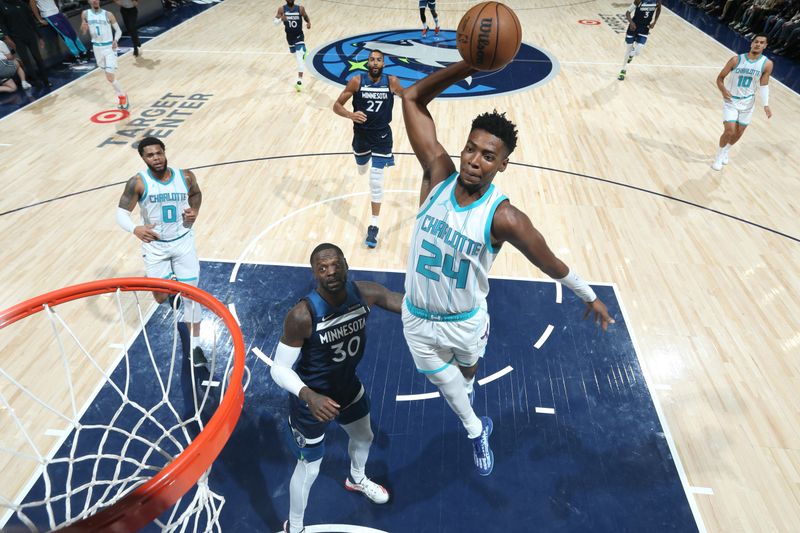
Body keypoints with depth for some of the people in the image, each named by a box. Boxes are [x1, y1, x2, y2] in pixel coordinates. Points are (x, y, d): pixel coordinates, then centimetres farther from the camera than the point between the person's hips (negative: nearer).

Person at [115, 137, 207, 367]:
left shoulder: (186, 176, -9)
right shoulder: (138, 183, -15)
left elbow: (196, 194, 13)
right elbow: (121, 213, -13)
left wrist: (194, 211, -7)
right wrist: (135, 229, -34)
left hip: (183, 241, 1)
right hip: (155, 245, 0)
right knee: (160, 297, 5)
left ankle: (194, 346, 11)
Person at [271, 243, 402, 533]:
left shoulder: (365, 293, -21)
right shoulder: (302, 315, -36)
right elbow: (279, 369, -27)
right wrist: (309, 396, -45)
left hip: (348, 386, 6)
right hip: (311, 399, -6)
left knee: (364, 437, 30)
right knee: (309, 469, 12)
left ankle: (356, 479, 67)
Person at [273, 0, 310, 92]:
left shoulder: (300, 9, -10)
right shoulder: (282, 9, -8)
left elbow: (306, 17, 8)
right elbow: (274, 22, -12)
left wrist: (309, 23, -15)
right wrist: (281, 19, -33)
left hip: (299, 37, -3)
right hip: (290, 38, 3)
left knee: (300, 58, -18)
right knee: (297, 56, 21)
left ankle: (299, 82, -23)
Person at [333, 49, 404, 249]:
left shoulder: (391, 81, -9)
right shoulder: (357, 81, -11)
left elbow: (405, 96, 13)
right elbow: (336, 105, -11)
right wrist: (350, 115, -30)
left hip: (382, 136, -2)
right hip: (361, 134, 2)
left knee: (376, 181, -9)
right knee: (362, 170, 25)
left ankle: (373, 226, 2)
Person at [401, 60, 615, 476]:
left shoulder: (503, 218, -28)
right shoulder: (438, 177, -20)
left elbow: (551, 264, -13)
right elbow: (413, 98, -20)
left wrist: (591, 297, -1)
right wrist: (470, 64, -33)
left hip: (465, 319, -1)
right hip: (418, 316, 1)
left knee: (468, 366, 31)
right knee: (442, 377, 19)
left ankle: (465, 390, 70)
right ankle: (476, 430, 50)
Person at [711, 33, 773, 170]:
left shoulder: (767, 64, -7)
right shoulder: (736, 60, -11)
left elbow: (763, 85, -1)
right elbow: (720, 77, -3)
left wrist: (765, 105, -10)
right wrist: (723, 90, -22)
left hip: (747, 103, 3)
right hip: (731, 100, -3)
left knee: (739, 133, 11)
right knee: (729, 131, -14)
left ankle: (725, 151, 39)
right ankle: (719, 155, 10)